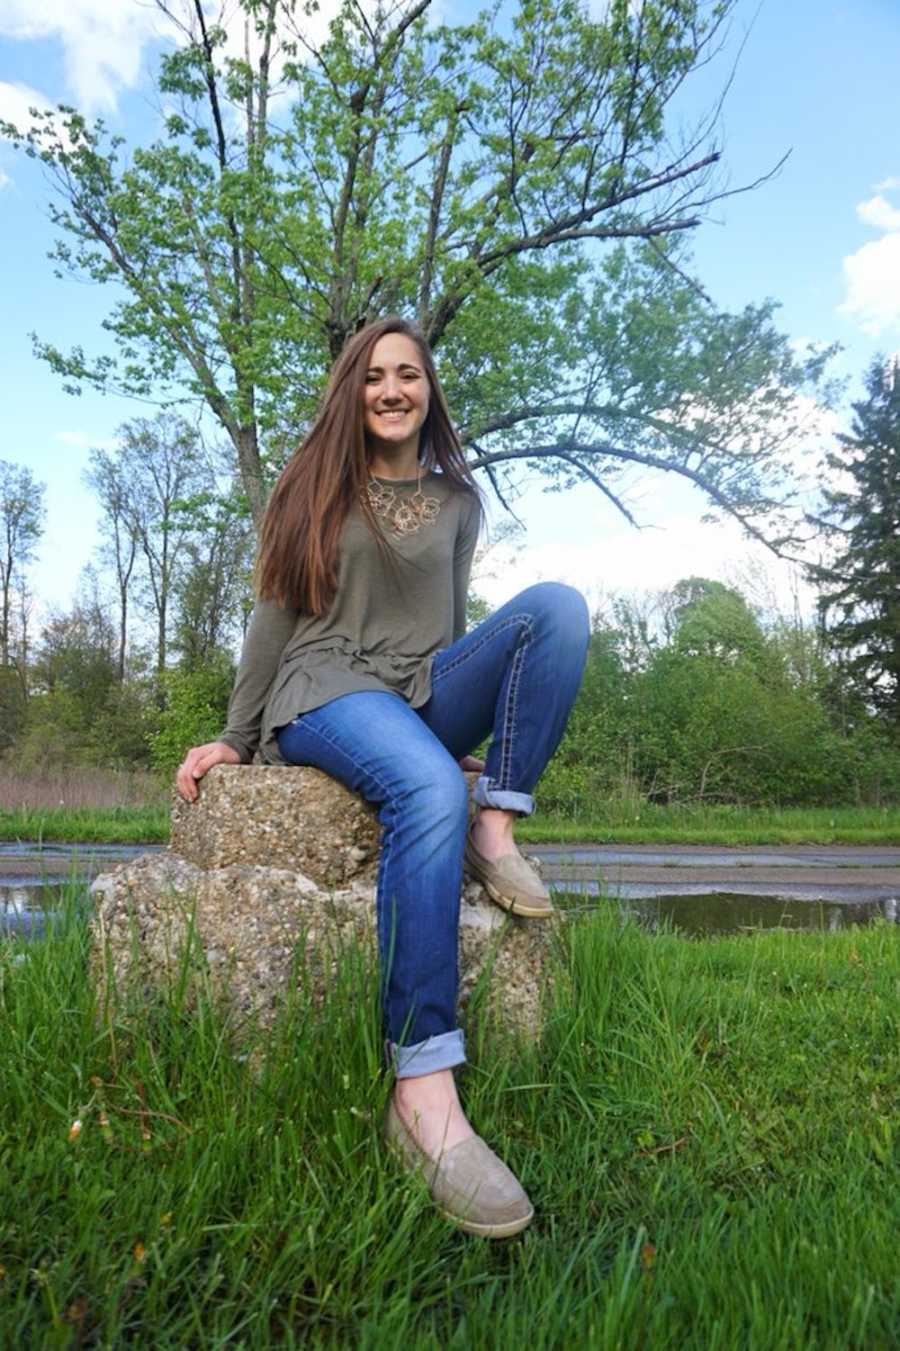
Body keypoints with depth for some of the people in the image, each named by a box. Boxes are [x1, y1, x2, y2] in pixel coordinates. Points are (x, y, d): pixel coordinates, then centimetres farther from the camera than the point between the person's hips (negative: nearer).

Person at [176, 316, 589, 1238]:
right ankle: (422, 1092, -41)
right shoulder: (314, 487, 9)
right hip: (327, 692, -3)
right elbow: (274, 617, 8)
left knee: (556, 604, -21)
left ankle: (496, 831, -24)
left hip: (424, 696, 4)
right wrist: (234, 739, 7)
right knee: (431, 788, -39)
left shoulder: (457, 497, 16)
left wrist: (468, 718, 19)